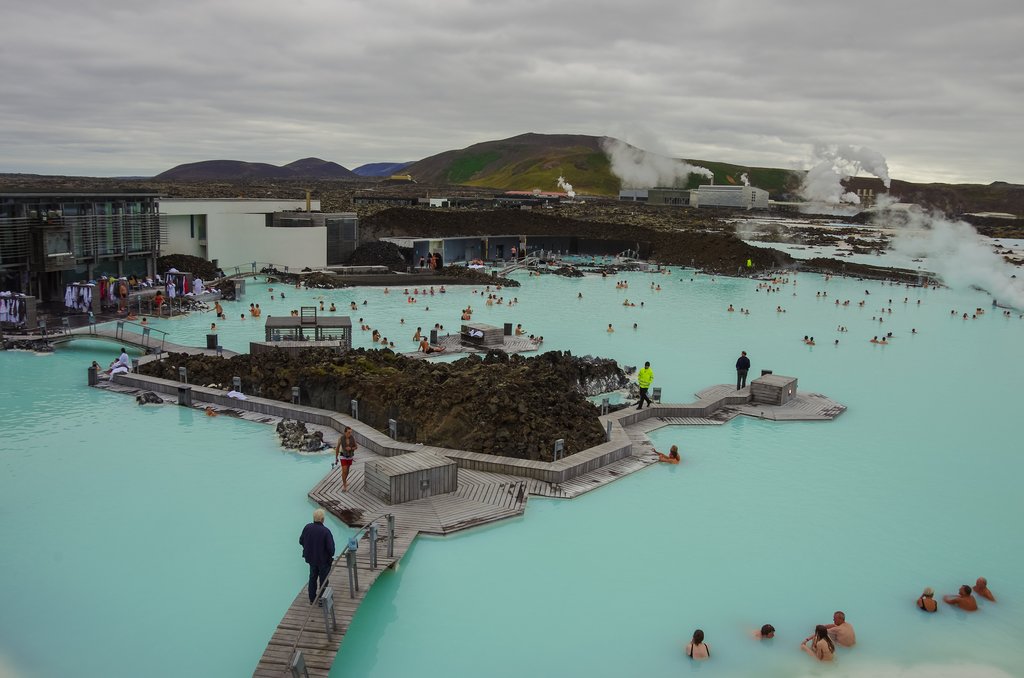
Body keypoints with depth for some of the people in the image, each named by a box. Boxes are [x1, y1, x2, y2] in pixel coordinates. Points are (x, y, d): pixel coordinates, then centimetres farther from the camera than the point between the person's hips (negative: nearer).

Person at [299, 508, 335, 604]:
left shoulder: (307, 528, -13)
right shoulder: (325, 531, -28)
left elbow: (301, 541, 0)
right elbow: (331, 547, -24)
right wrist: (330, 555, -3)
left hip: (311, 558, 5)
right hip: (323, 559, -5)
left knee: (313, 577, 24)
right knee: (323, 580, 14)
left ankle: (312, 599, 36)